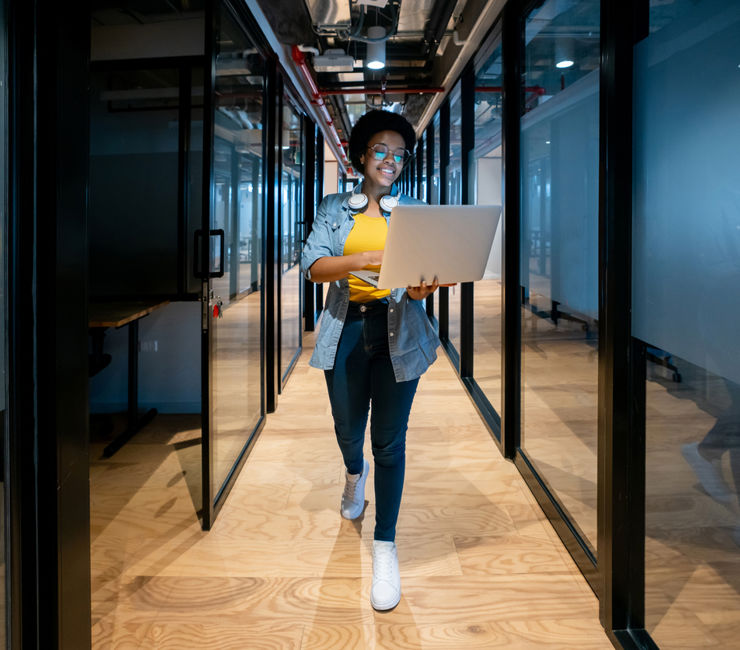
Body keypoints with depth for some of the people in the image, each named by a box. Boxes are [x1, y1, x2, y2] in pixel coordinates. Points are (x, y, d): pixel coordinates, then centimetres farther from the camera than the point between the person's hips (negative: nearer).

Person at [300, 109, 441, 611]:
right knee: (348, 429, 14)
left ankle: (385, 545, 12)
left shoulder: (414, 210, 7)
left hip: (398, 330, -1)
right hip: (347, 328, 1)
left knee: (390, 440, -1)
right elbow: (314, 265, -7)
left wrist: (422, 287, -26)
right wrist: (367, 259, -24)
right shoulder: (336, 208, 7)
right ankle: (355, 474, 52)